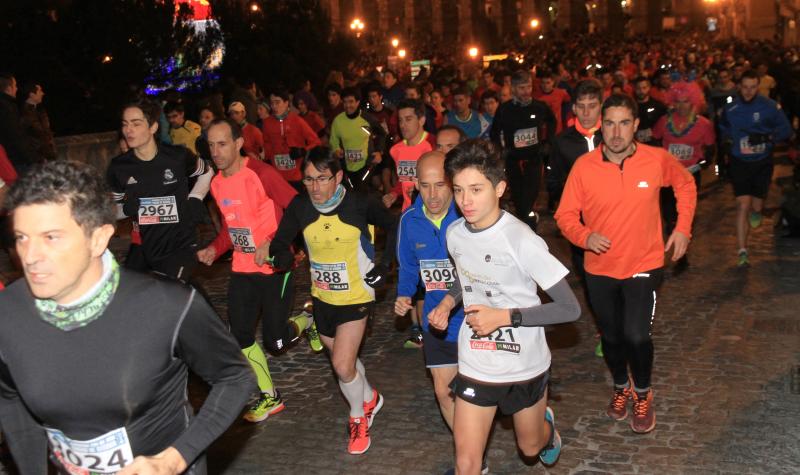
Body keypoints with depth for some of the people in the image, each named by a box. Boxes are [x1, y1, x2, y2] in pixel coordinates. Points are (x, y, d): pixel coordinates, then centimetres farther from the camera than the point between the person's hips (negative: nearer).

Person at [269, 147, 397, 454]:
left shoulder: (359, 205, -19)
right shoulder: (299, 207, -11)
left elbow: (393, 227, -3)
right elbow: (279, 243, -3)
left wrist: (384, 265, -9)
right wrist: (282, 256, -26)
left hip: (356, 297, -4)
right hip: (322, 298, 4)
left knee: (342, 365, -12)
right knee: (343, 359, 20)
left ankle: (358, 417, 17)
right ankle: (370, 399, 50)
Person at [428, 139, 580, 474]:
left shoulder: (521, 240, -23)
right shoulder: (454, 233, -6)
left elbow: (570, 309, -21)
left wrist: (505, 316, -26)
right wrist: (447, 303, -2)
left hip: (525, 367, -3)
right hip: (475, 367, 3)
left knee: (530, 448, 22)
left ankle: (545, 424, 56)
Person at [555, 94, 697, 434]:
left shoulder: (657, 160, -12)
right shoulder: (584, 166, -14)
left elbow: (685, 184, 8)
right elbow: (565, 215, -7)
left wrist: (683, 228, 0)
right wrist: (585, 236, -26)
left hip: (643, 266, -1)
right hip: (600, 269, 2)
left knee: (637, 335, -15)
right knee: (611, 336, 18)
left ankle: (642, 394, 16)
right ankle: (621, 387, 47)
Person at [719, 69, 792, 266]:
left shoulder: (769, 106, -8)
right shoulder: (730, 109, -1)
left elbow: (786, 130, -3)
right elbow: (723, 128, 20)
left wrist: (766, 138, -18)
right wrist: (731, 138, 2)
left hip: (762, 162, 0)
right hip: (739, 162, 0)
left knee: (756, 207, 5)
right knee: (742, 205, -10)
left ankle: (756, 210, 47)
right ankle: (742, 251, -6)